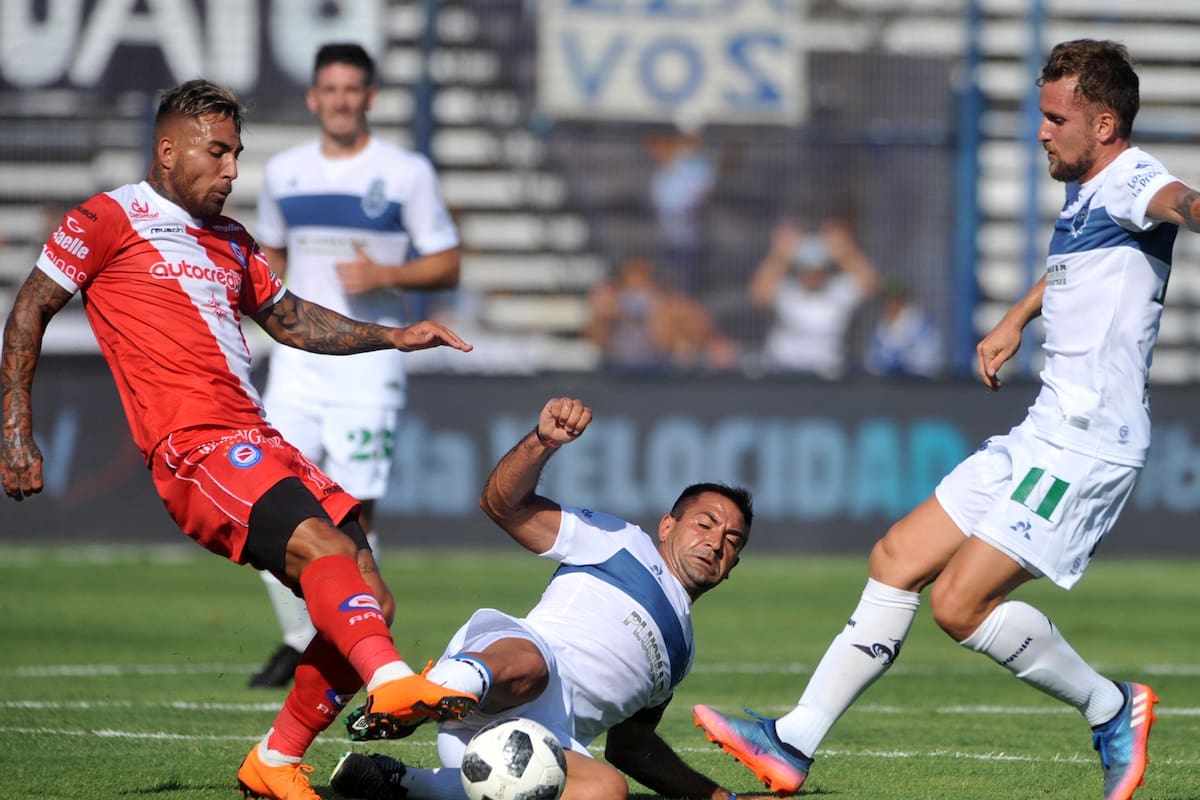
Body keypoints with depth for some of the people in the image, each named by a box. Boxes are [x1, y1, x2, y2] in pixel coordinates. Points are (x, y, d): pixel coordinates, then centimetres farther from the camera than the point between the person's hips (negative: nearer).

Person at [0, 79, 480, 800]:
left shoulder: (230, 241, 28)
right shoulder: (109, 219, 6)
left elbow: (289, 319, 40)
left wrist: (394, 337, 31)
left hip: (262, 443, 8)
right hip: (194, 446, -8)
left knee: (369, 599, -4)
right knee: (319, 544, -32)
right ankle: (392, 684, -55)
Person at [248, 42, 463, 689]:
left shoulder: (406, 173, -2)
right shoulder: (283, 172, 10)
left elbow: (447, 267, 0)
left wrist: (386, 275, -17)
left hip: (369, 361, -4)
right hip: (297, 360, 4)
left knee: (352, 510, -7)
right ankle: (300, 639, 12)